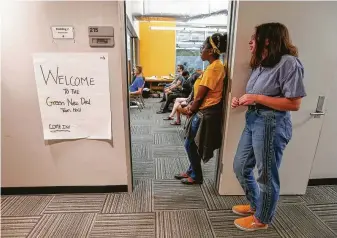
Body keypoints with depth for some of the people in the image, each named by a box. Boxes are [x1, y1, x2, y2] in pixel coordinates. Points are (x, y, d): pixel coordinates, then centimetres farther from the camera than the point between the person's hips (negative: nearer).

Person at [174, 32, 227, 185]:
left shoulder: (213, 68, -20)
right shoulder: (217, 66, 11)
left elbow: (200, 96, -19)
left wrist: (190, 110, -3)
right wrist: (191, 107, 7)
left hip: (205, 114, -10)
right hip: (207, 111, 10)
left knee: (190, 145, 5)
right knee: (193, 144, 18)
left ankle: (196, 176, 22)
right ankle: (191, 171, 34)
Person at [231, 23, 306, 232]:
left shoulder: (288, 62, -13)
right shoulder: (261, 64, 15)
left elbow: (294, 104, -18)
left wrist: (256, 98, -19)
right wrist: (242, 100, 1)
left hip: (272, 124, -9)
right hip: (253, 120, 9)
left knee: (266, 176, 8)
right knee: (241, 167, 17)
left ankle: (262, 219, 32)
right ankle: (255, 205, 41)